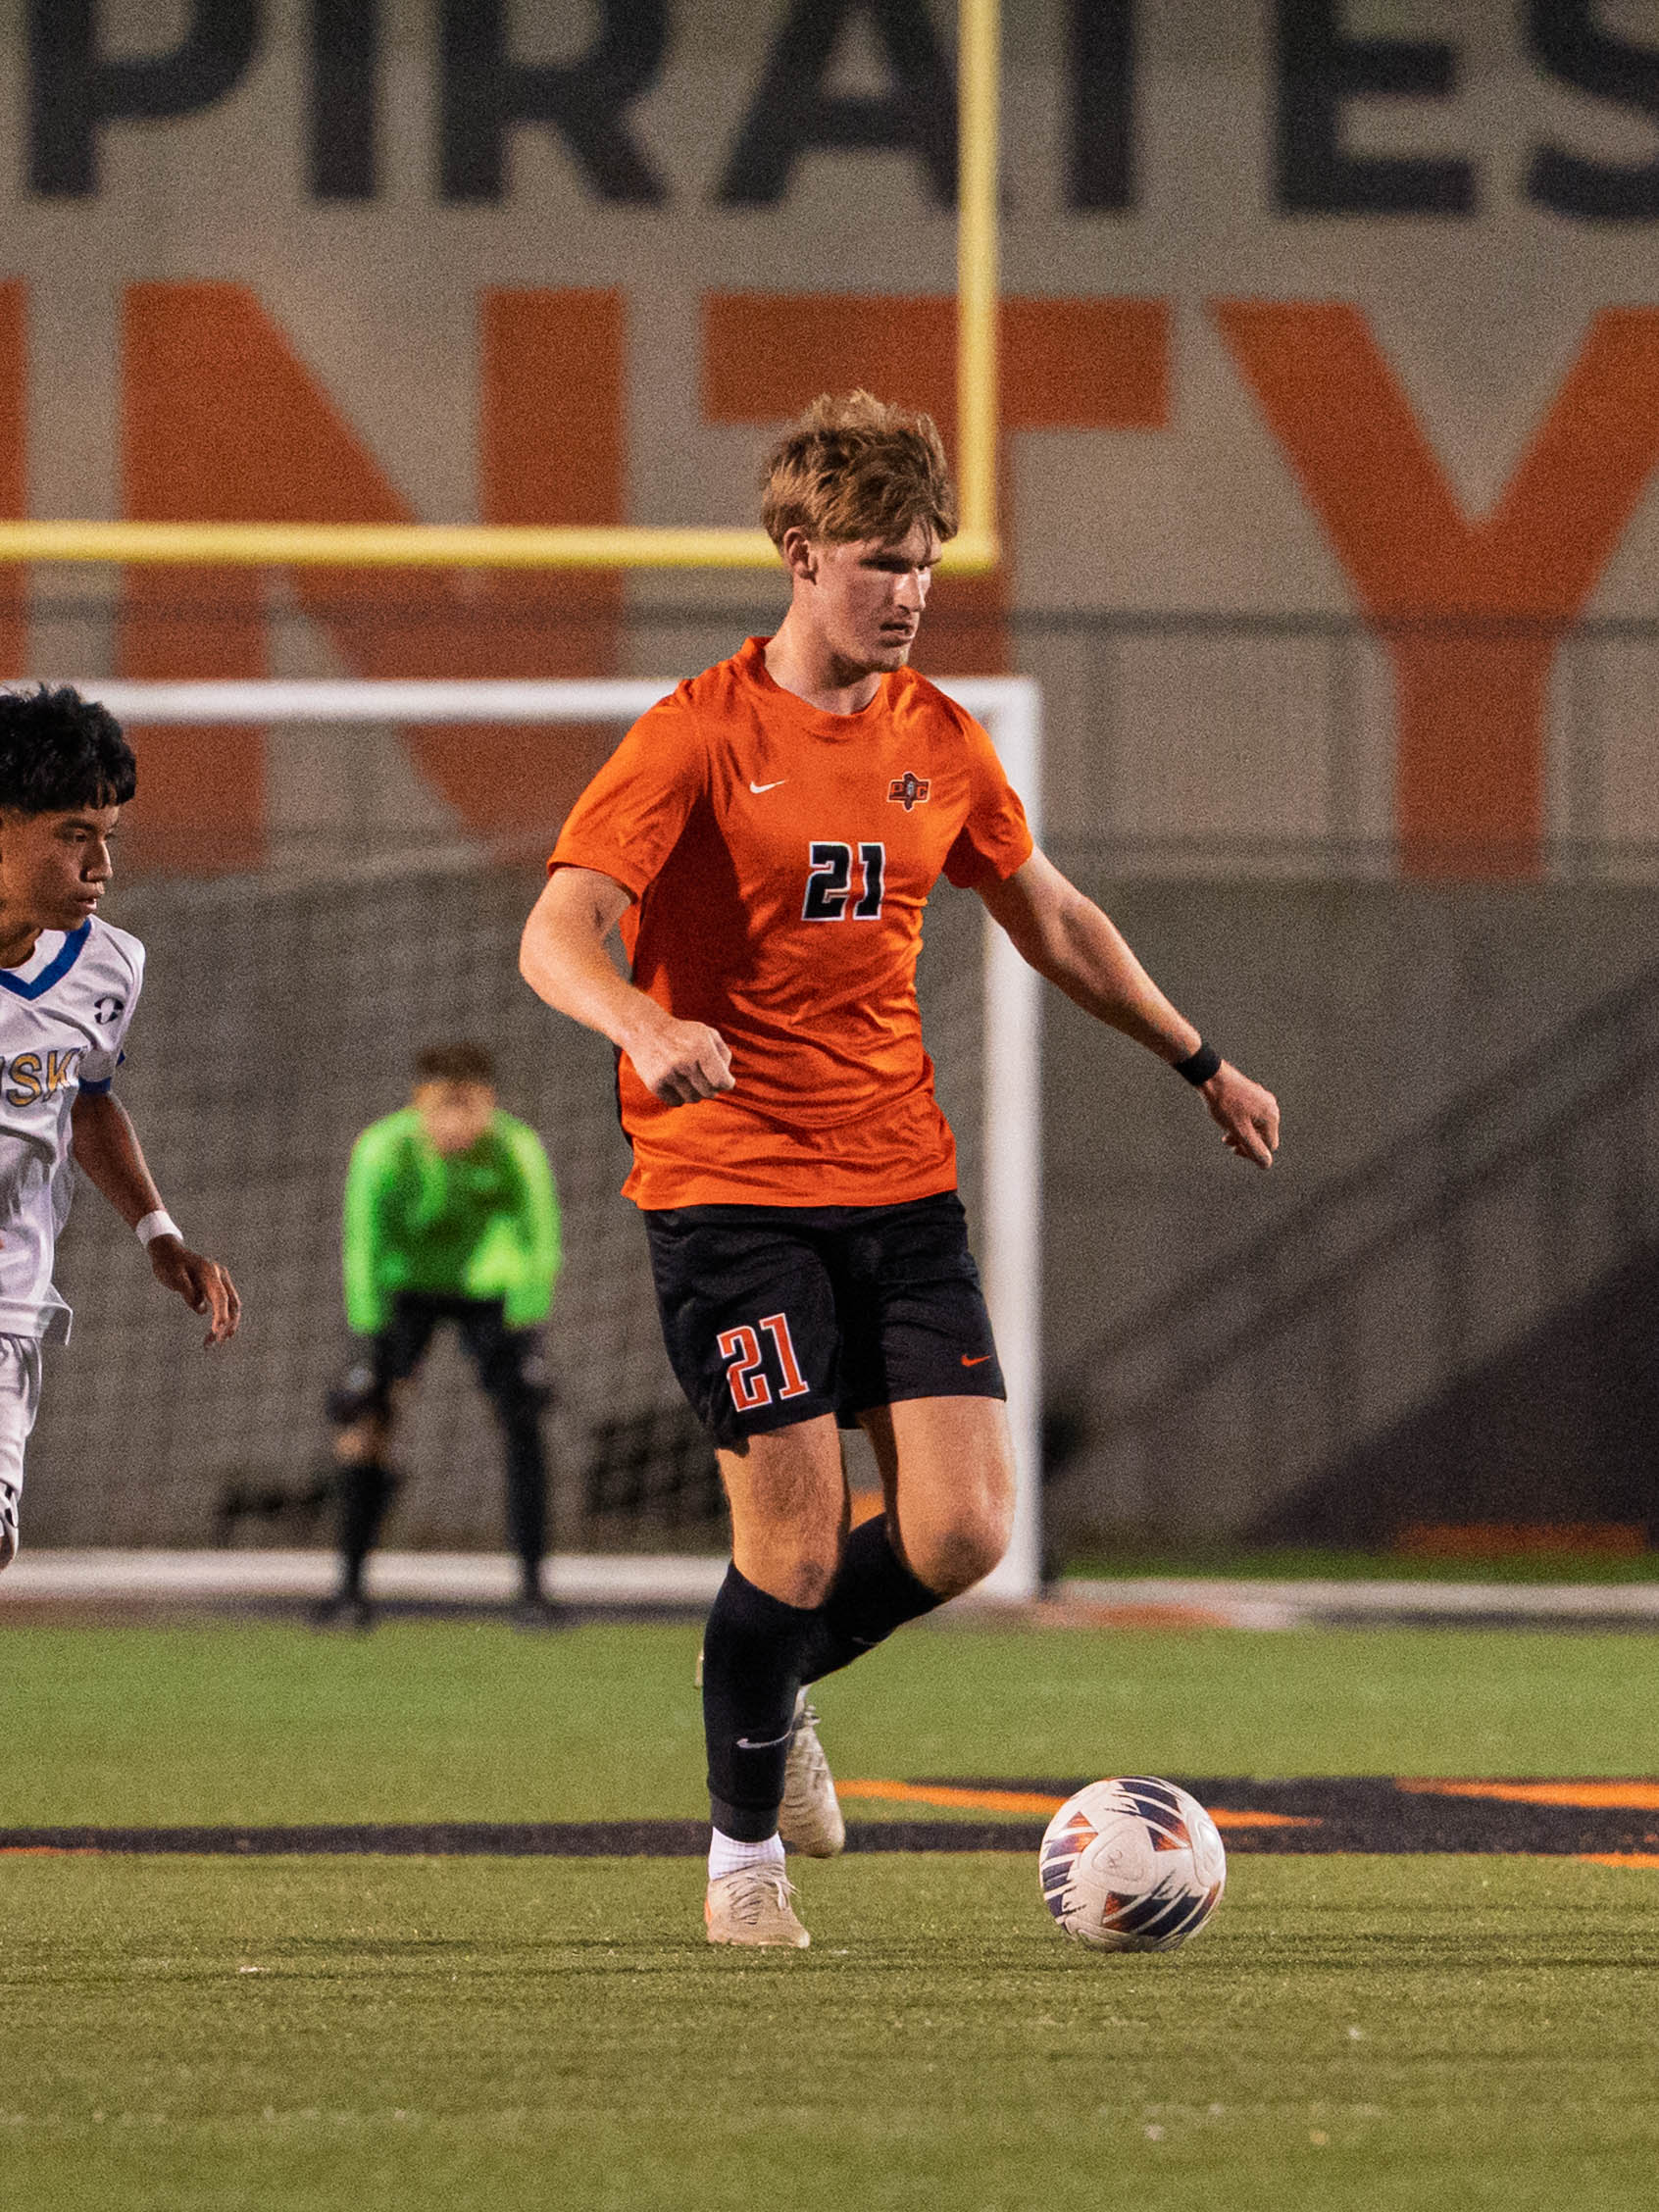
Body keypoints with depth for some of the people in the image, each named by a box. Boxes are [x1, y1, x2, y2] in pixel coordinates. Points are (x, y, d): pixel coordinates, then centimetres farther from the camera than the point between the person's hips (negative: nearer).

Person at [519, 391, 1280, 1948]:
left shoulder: (939, 742, 8)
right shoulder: (700, 736, -9)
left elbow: (1053, 925, 25)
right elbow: (556, 939, -19)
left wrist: (1200, 1064, 29)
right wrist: (646, 1025, -40)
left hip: (901, 1185, 5)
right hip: (730, 1188, -5)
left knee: (961, 1531, -5)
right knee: (797, 1541, -9)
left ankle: (776, 1678, 26)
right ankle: (744, 1851, 14)